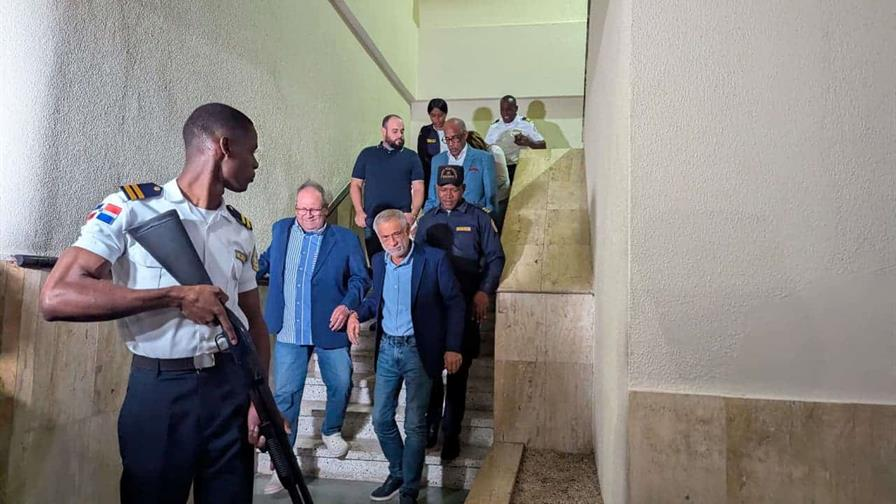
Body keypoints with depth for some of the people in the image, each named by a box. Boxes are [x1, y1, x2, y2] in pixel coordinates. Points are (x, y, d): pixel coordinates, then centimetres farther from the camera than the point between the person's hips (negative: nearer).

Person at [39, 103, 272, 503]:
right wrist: (177, 297, -21)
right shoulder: (131, 207, -7)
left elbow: (255, 321, 10)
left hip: (232, 387, 4)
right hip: (159, 391, -4)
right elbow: (56, 297, -17)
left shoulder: (242, 230, 8)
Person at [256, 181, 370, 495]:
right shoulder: (281, 230, 7)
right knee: (285, 395, 3)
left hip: (330, 329, -1)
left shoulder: (345, 239, -3)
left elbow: (360, 278, -1)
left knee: (341, 385, 11)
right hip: (290, 332, 1)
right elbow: (266, 262, 20)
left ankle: (332, 431, 41)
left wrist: (348, 304, -16)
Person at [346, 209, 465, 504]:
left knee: (415, 425, 2)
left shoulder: (434, 259, -12)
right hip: (387, 348, 5)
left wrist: (453, 347, -13)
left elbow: (454, 303, -8)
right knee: (381, 419, 11)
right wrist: (357, 314, -2)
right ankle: (397, 473, 34)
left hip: (419, 350, -5)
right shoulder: (379, 261, 4)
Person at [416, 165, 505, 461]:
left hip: (466, 305, -2)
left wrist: (484, 292, -10)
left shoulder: (478, 218, 3)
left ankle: (451, 433, 14)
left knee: (458, 371, 3)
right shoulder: (426, 221, 12)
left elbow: (495, 257, 1)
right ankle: (430, 427, 20)